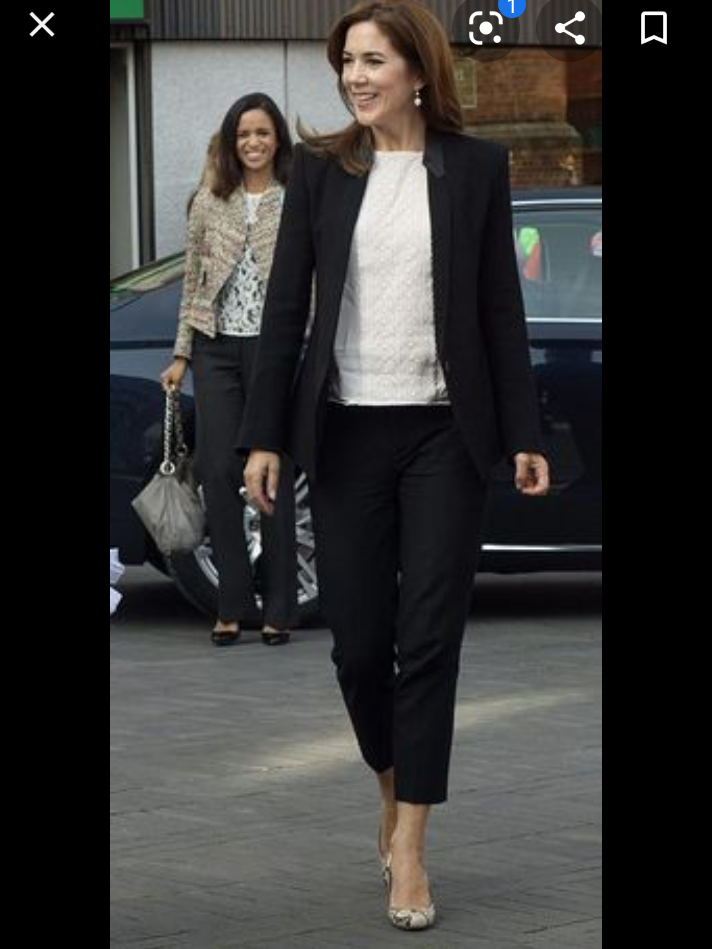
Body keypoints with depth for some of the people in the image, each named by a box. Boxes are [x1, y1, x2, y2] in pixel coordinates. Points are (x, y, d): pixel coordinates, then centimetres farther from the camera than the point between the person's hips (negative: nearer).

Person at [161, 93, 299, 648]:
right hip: (217, 348, 3)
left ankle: (279, 609, 7)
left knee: (274, 475, 0)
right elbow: (193, 282, 13)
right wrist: (181, 354, 10)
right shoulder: (211, 202, 10)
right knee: (218, 472, -2)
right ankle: (233, 605, 6)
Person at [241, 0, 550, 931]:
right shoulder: (320, 167, 3)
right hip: (346, 432, 1)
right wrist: (264, 435, -2)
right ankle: (392, 786, 31)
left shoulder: (476, 166, 1)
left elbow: (501, 307, 3)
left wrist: (525, 434, -1)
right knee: (358, 638, 5)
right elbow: (286, 304, 3)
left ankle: (409, 850, 1)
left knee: (429, 638, -3)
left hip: (444, 433, -1)